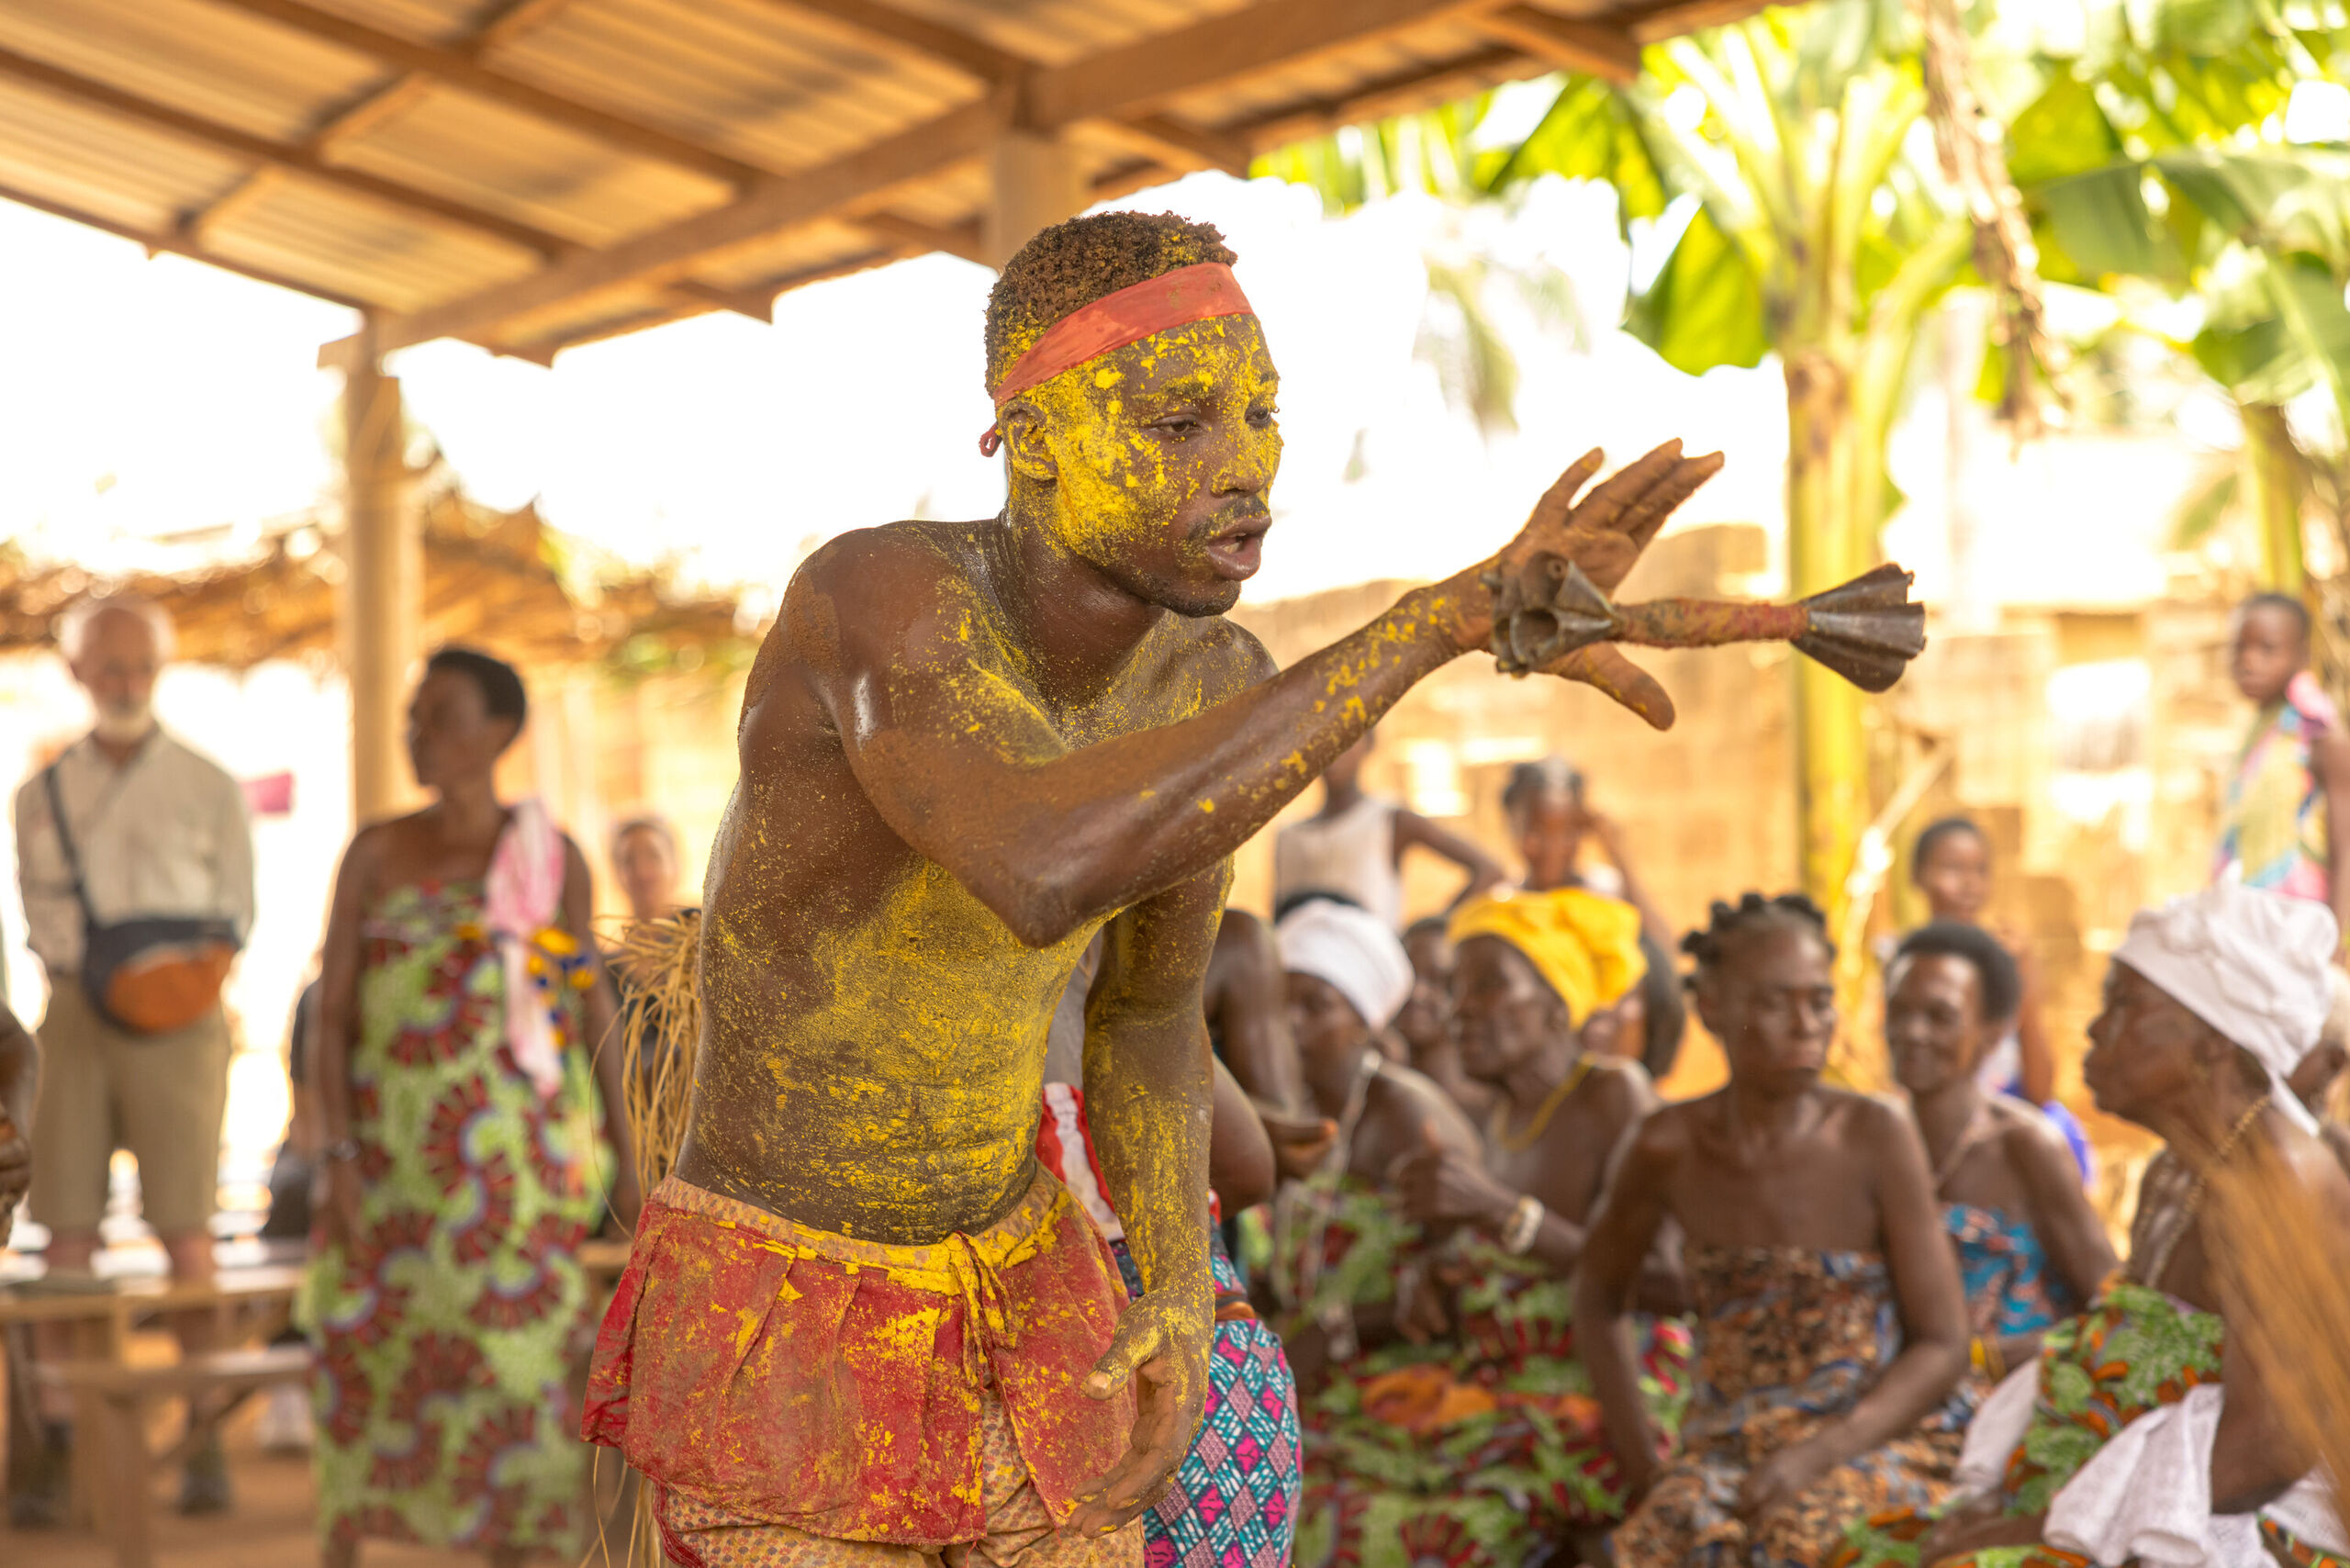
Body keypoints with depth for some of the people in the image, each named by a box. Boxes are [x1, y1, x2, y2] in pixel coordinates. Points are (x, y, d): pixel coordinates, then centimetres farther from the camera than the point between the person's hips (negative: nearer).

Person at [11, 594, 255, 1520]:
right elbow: (39, 914, 14)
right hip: (76, 1016, 2)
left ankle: (206, 1449, 2)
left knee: (185, 1230, -4)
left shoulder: (209, 789, 5)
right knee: (67, 1234, -1)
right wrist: (85, 969, -6)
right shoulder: (42, 794, 12)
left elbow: (235, 914, 6)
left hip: (178, 1019, -2)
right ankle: (55, 1457, 1)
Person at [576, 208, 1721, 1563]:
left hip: (1022, 1301, 6)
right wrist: (1448, 613, -52)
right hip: (778, 1347, -6)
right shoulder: (875, 593, -31)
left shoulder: (1217, 678, -8)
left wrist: (1187, 1305, -5)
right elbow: (1046, 879, -52)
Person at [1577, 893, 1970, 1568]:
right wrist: (1641, 1463, 4)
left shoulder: (1877, 1138, -8)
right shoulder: (1668, 1148, -1)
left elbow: (1943, 1345, -4)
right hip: (1724, 1452, 2)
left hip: (1872, 1441, -2)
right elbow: (1599, 1297, 16)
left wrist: (1816, 1457, -17)